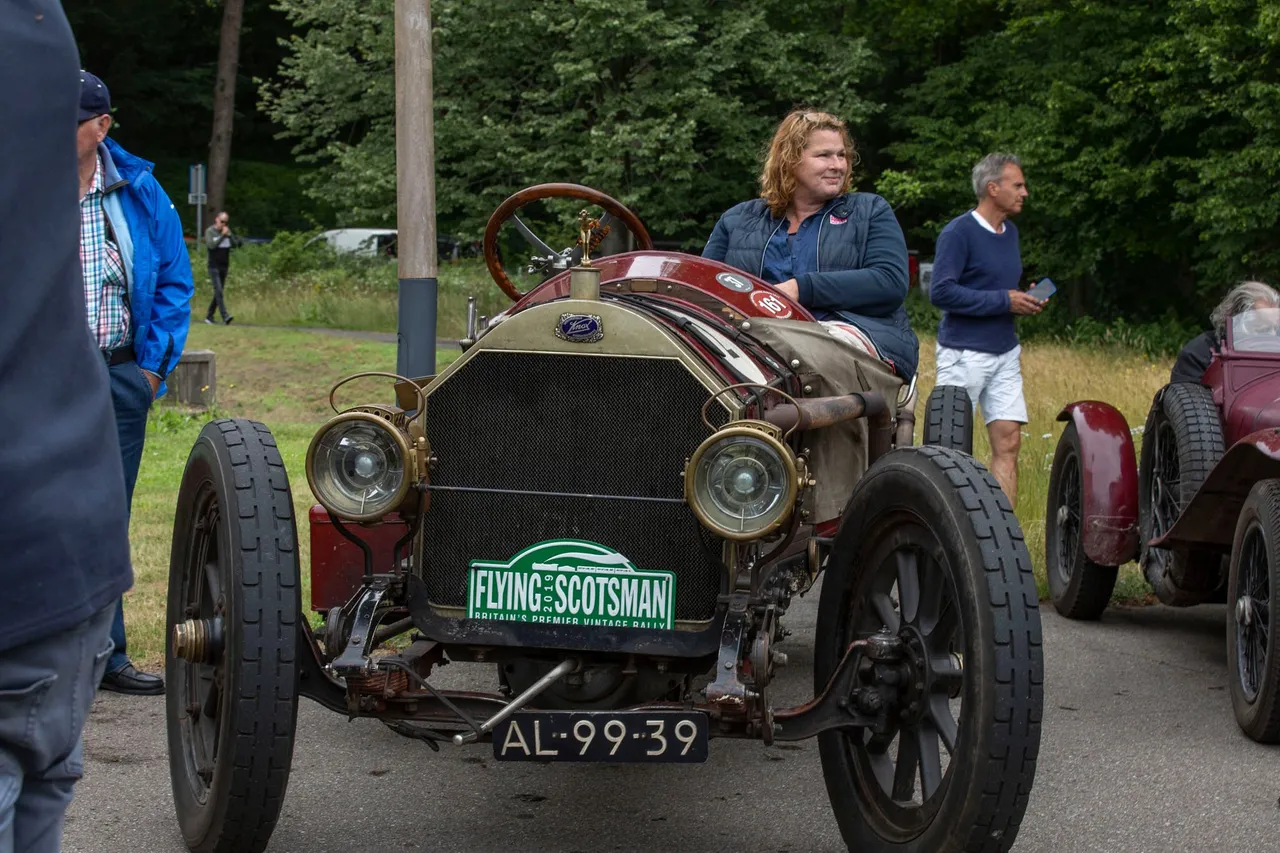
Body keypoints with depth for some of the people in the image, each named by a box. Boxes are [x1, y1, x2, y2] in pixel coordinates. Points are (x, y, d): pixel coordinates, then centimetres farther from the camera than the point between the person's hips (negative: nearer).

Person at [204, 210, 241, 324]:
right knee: (218, 291, -15)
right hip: (214, 266, -5)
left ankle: (209, 316, 18)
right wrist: (222, 235, -17)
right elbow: (211, 245, -16)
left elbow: (235, 245, 1)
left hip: (224, 266, 5)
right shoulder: (209, 231, -3)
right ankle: (225, 316, -23)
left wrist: (229, 235, -12)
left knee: (218, 293, 8)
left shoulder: (227, 231, 10)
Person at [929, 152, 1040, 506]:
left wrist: (1025, 300, 1)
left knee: (1008, 442, 1)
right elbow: (941, 292, -20)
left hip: (1005, 354, 7)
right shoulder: (958, 232, -12)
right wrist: (1004, 302, -19)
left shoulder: (1010, 232, 13)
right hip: (964, 354, -7)